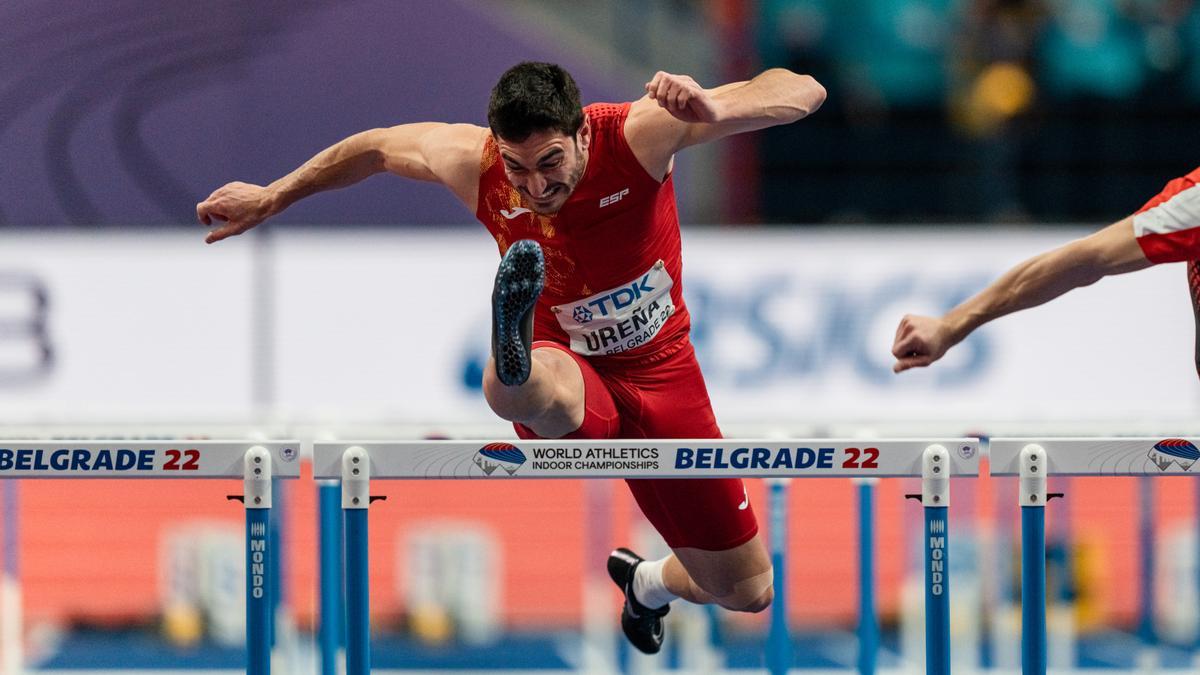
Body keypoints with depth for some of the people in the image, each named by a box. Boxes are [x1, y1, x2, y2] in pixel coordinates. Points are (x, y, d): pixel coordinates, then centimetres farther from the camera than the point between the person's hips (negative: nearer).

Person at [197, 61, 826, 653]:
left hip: (662, 375, 2)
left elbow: (802, 92, -32)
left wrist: (714, 110, -53)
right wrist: (270, 198, 15)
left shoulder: (639, 134, -25)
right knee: (511, 390, -44)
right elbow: (378, 147, 4)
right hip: (569, 374, -1)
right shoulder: (473, 163, -19)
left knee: (747, 591, 13)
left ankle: (648, 583, 45)